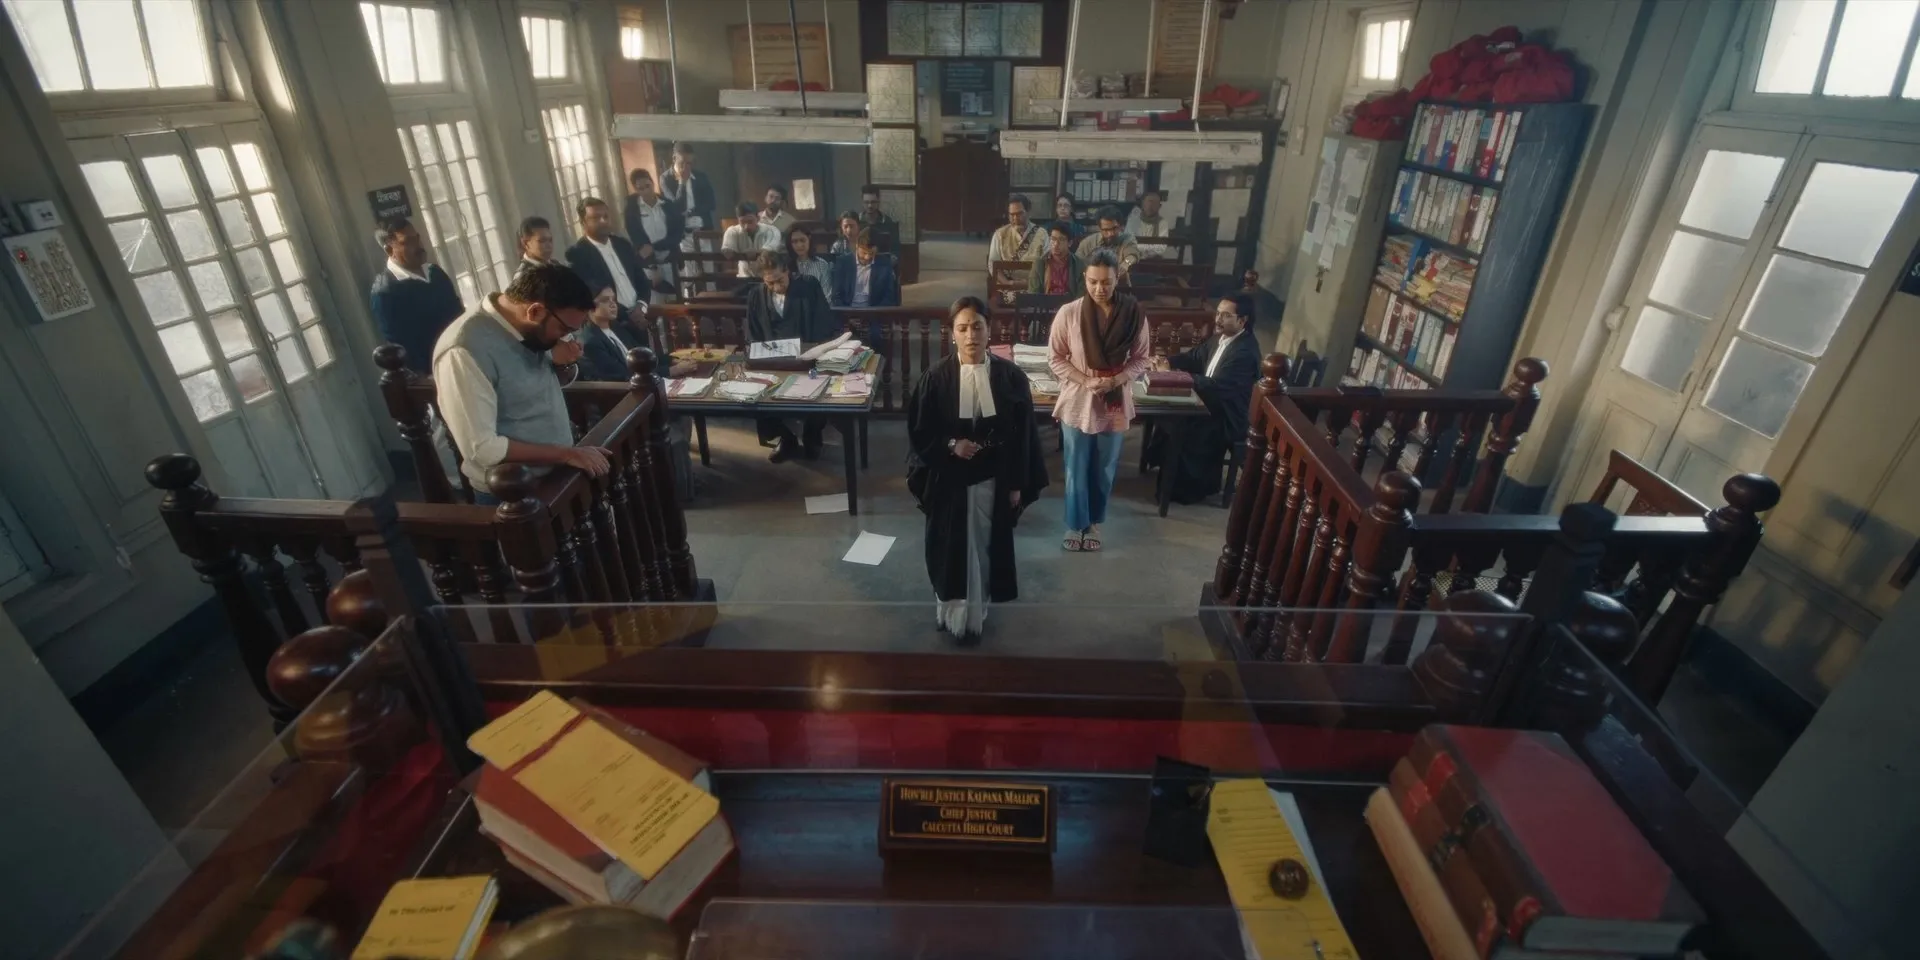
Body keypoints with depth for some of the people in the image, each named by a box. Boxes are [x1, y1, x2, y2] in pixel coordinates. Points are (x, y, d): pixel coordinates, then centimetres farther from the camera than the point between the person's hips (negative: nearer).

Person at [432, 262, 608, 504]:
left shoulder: (529, 328, -3)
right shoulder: (465, 351, -26)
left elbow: (565, 378, 14)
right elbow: (481, 449, -27)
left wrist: (564, 364, -8)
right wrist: (566, 454, -24)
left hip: (556, 476, 7)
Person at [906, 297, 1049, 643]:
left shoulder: (1011, 377, -6)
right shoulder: (935, 379, -9)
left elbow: (1023, 434, -1)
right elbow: (918, 432, -2)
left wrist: (1018, 483, -1)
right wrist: (950, 445, -19)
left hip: (994, 481, 1)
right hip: (949, 481, -1)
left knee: (984, 548, 14)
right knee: (951, 550, 9)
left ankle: (975, 615, 34)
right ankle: (952, 613, 30)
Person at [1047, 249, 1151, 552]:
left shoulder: (1134, 314, -9)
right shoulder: (1069, 313, -13)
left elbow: (1141, 358, -1)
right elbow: (1055, 358, -5)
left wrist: (1116, 380, -18)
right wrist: (1085, 380, -18)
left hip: (1115, 404, 1)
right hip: (1078, 402, -1)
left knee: (1104, 470, 16)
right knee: (1076, 469, 11)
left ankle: (1094, 523, 37)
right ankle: (1075, 524, 31)